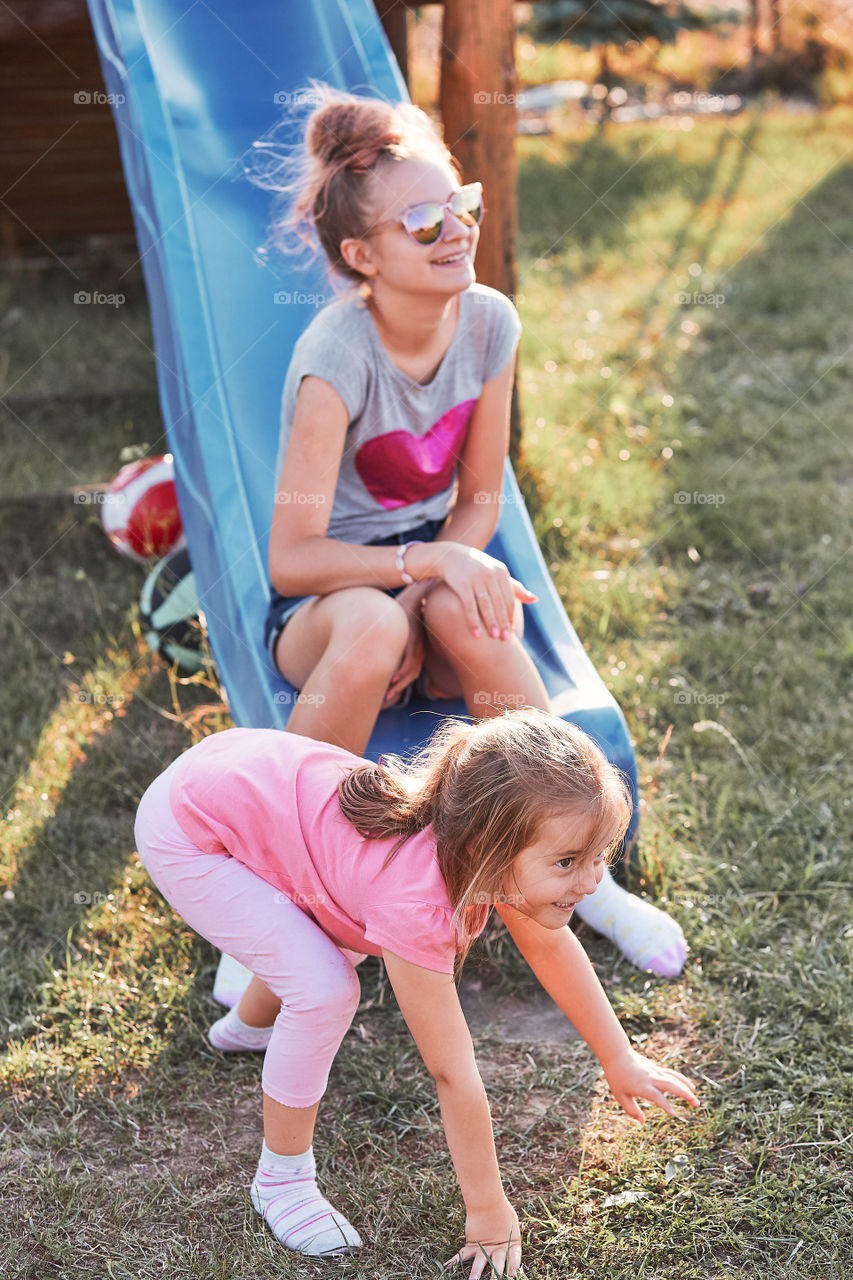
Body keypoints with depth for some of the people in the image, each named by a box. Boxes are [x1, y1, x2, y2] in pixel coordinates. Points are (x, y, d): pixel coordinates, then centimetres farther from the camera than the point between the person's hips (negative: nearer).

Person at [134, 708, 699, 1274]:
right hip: (183, 837, -8)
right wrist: (489, 1211, -17)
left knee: (347, 939, 25)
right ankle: (282, 1180, 4)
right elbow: (453, 1074, -27)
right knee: (324, 988, -18)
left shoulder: (480, 842, -13)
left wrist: (621, 1061, 13)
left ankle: (248, 1025, 56)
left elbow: (549, 943, 6)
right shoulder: (417, 906, -35)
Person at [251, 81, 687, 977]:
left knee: (459, 610, -33)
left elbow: (479, 501, 0)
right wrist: (427, 563, -35)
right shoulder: (336, 357, -23)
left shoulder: (488, 322, -8)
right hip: (321, 604, -3)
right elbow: (291, 560, -25)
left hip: (429, 572, 3)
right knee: (369, 627, -39)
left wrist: (427, 602, -17)